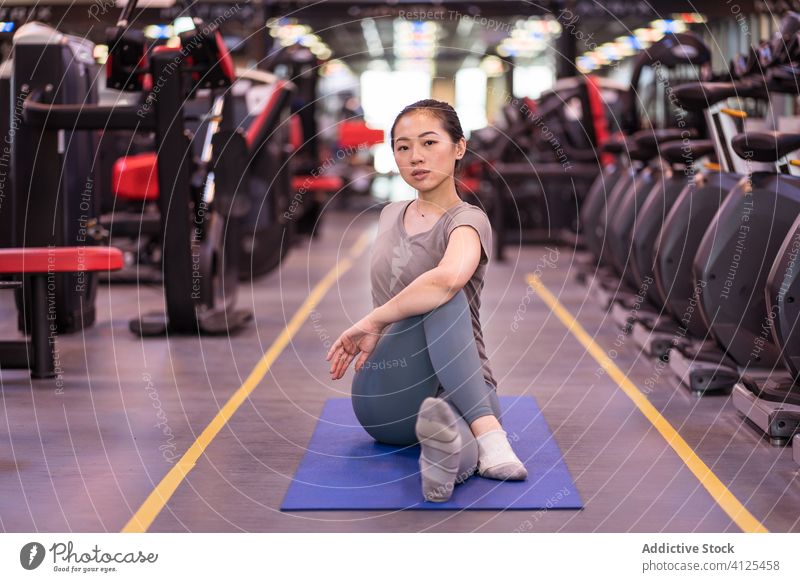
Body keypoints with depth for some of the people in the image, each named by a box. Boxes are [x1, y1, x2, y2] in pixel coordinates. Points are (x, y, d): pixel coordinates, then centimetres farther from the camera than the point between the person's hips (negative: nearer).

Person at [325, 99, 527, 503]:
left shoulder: (467, 220, -8)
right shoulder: (390, 215, 15)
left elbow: (449, 277, -33)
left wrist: (374, 320, -23)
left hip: (460, 388, -4)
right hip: (385, 396, 4)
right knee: (440, 301, -33)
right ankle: (487, 436, -46)